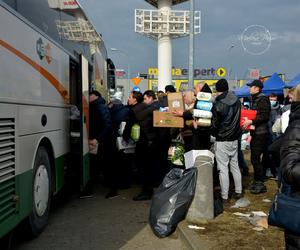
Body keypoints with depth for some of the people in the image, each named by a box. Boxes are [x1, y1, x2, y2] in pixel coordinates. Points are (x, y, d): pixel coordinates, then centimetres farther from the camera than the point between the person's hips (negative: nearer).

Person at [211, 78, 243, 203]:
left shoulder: (218, 103, -16)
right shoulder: (237, 101, 4)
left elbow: (215, 124, -12)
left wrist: (213, 133, 6)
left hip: (222, 140, -6)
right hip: (234, 138, 7)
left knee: (223, 168, -2)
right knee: (235, 165, 17)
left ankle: (224, 197, 2)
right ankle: (238, 192, 26)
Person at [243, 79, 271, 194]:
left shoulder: (262, 99, -12)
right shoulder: (254, 99, 15)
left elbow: (265, 116, -21)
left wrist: (251, 121, -25)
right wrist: (247, 121, 10)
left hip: (260, 133, -9)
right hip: (255, 133, 9)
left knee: (255, 159, -8)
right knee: (255, 158, 14)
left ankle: (260, 184, 2)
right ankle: (256, 181, 23)